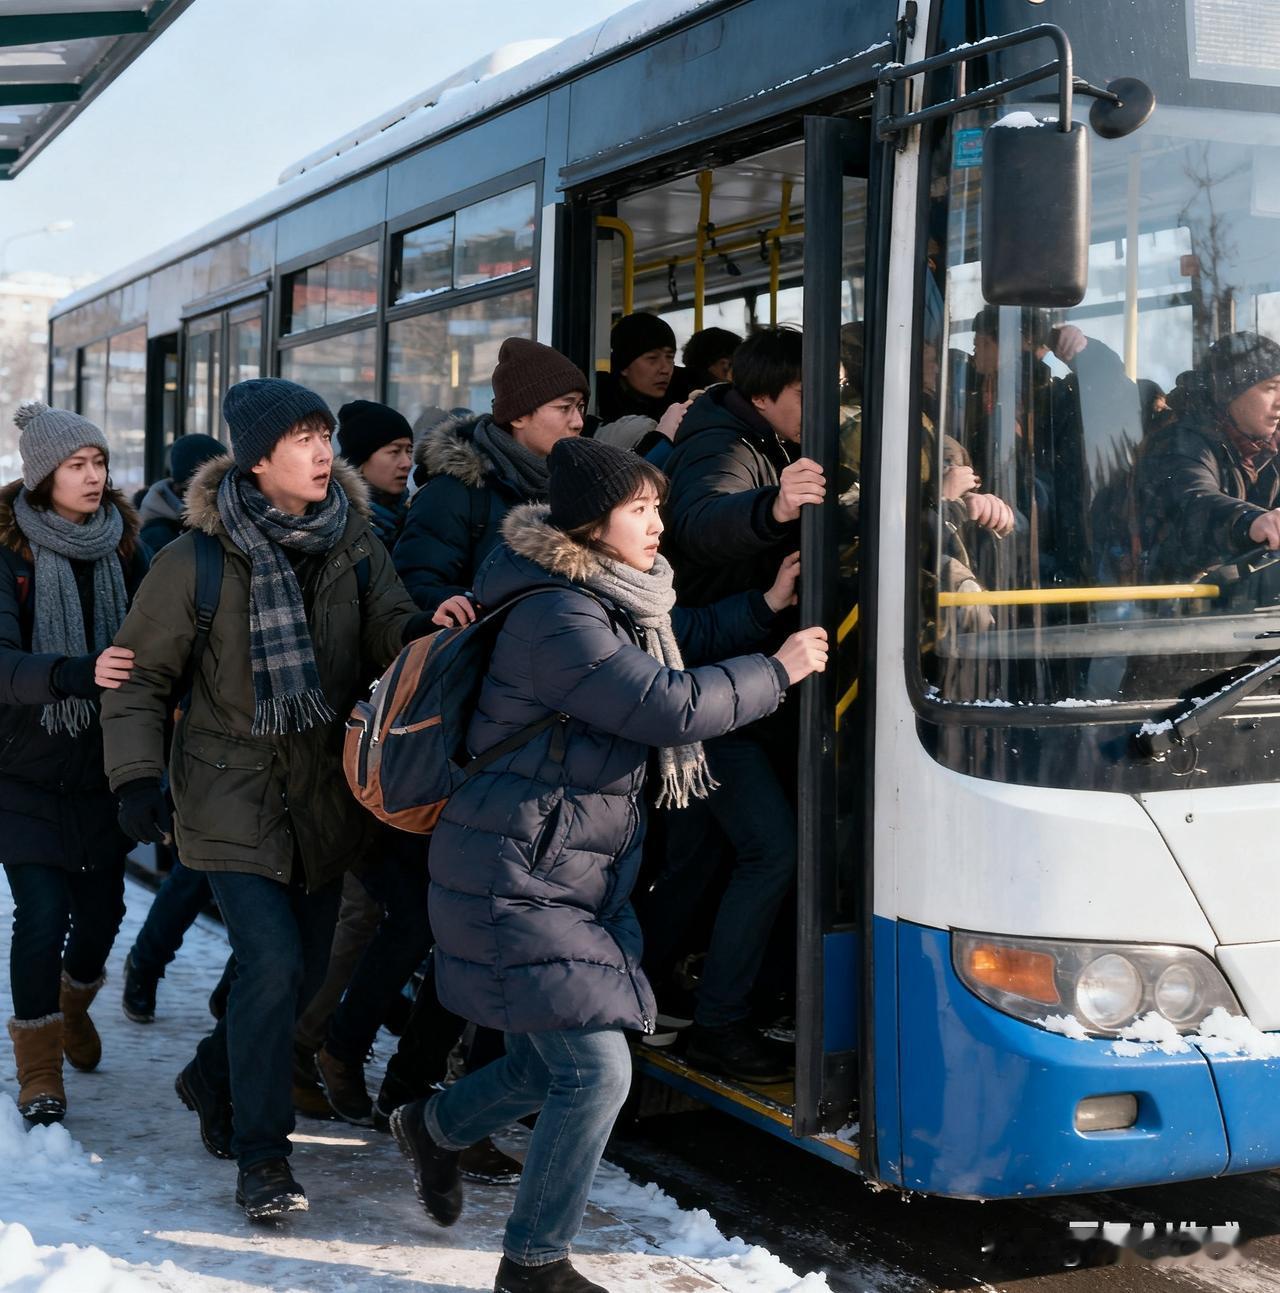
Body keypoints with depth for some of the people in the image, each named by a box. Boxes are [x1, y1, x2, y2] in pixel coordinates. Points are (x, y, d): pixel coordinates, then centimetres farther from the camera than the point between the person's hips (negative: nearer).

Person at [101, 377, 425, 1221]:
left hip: (326, 794, 5)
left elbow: (390, 626, -13)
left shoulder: (354, 540, -1)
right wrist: (137, 774, -13)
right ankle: (260, 1153, -1)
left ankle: (213, 1080, 40)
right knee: (273, 961, -16)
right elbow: (142, 675, -2)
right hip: (235, 795, -4)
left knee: (304, 970, 13)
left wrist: (419, 633, -37)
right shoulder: (198, 559, -11)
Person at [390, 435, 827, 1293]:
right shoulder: (556, 619, -22)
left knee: (549, 1065, 18)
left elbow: (665, 647, 22)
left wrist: (758, 613, 10)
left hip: (577, 880, 10)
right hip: (519, 885, -10)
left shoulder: (612, 600, 9)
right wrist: (778, 671, -12)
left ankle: (435, 1127, 44)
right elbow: (672, 707, -25)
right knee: (598, 1071, -9)